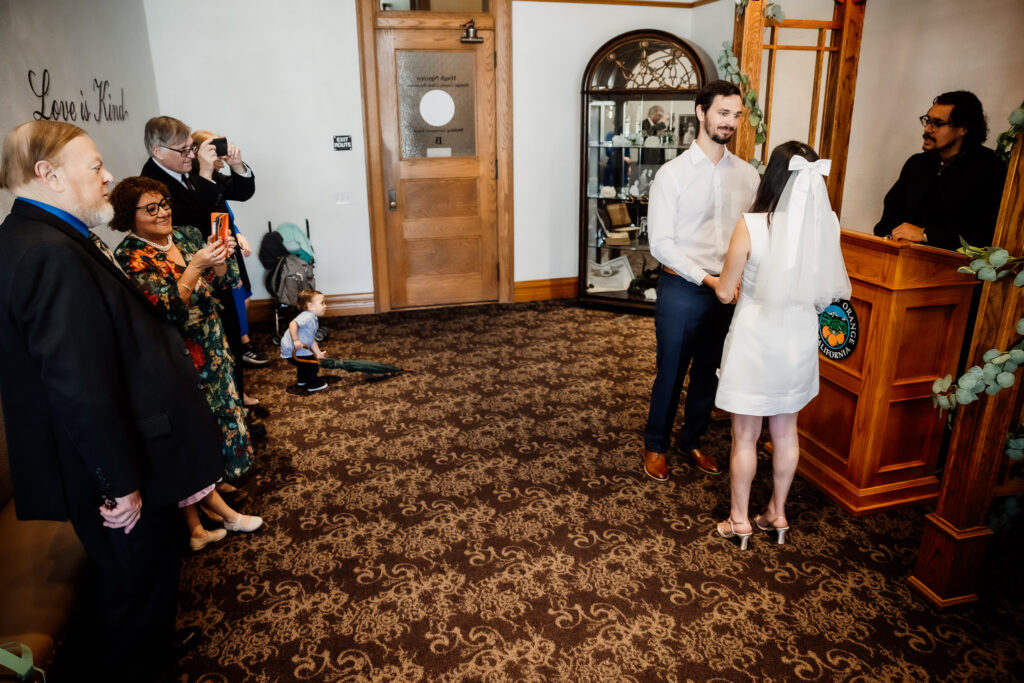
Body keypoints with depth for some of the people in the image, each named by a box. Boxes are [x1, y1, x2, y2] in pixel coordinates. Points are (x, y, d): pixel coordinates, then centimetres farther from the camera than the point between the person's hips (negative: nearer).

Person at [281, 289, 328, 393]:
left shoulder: (313, 320, 13)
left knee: (304, 363, 31)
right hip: (292, 350, -11)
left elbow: (311, 340, 16)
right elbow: (292, 324, -37)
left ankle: (302, 380, 51)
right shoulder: (307, 317, -21)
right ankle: (313, 385, 12)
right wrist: (296, 340, -38)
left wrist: (318, 353, 14)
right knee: (312, 364, -4)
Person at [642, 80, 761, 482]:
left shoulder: (747, 174, 4)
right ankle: (655, 445, 28)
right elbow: (660, 243, -13)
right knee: (671, 372, 7)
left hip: (728, 290, 4)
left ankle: (692, 441, 37)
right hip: (682, 288, -4)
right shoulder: (673, 174, -8)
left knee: (708, 371, 16)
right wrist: (706, 279, -20)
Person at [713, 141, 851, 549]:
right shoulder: (826, 225, -8)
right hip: (799, 338, 4)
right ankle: (777, 513, 35)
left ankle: (739, 520, 24)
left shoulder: (751, 226, -19)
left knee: (745, 436, 11)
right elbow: (826, 289, 4)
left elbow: (725, 292, -11)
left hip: (755, 339, -4)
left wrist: (721, 283, 11)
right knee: (786, 432, 20)